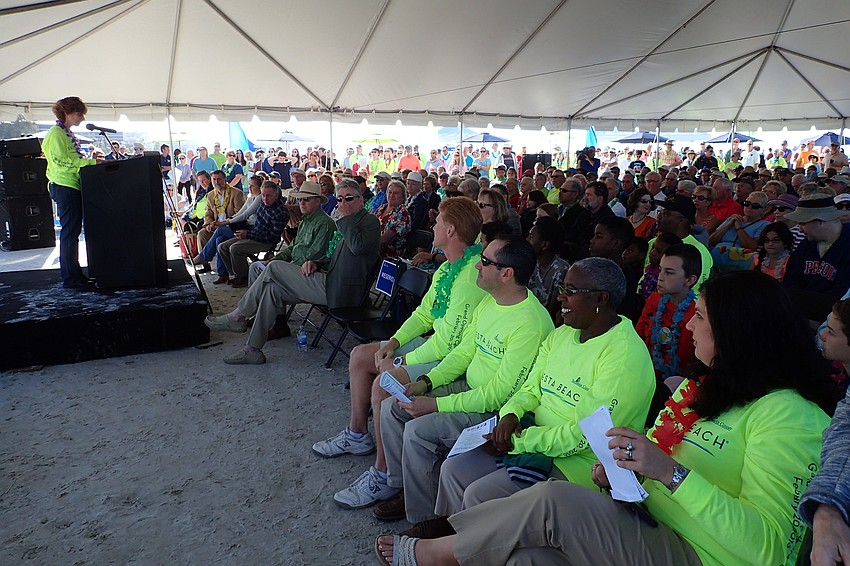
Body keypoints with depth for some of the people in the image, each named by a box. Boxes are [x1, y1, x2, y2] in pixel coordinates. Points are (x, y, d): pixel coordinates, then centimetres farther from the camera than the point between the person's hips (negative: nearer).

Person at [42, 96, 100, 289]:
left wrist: (91, 161, 10)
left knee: (73, 231, 12)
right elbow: (61, 161, -17)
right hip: (64, 187, -10)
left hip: (74, 187, 10)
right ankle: (69, 279, -5)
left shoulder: (68, 134, 21)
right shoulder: (56, 132, -8)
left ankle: (75, 274, 18)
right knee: (69, 232, -8)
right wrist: (91, 162, -17)